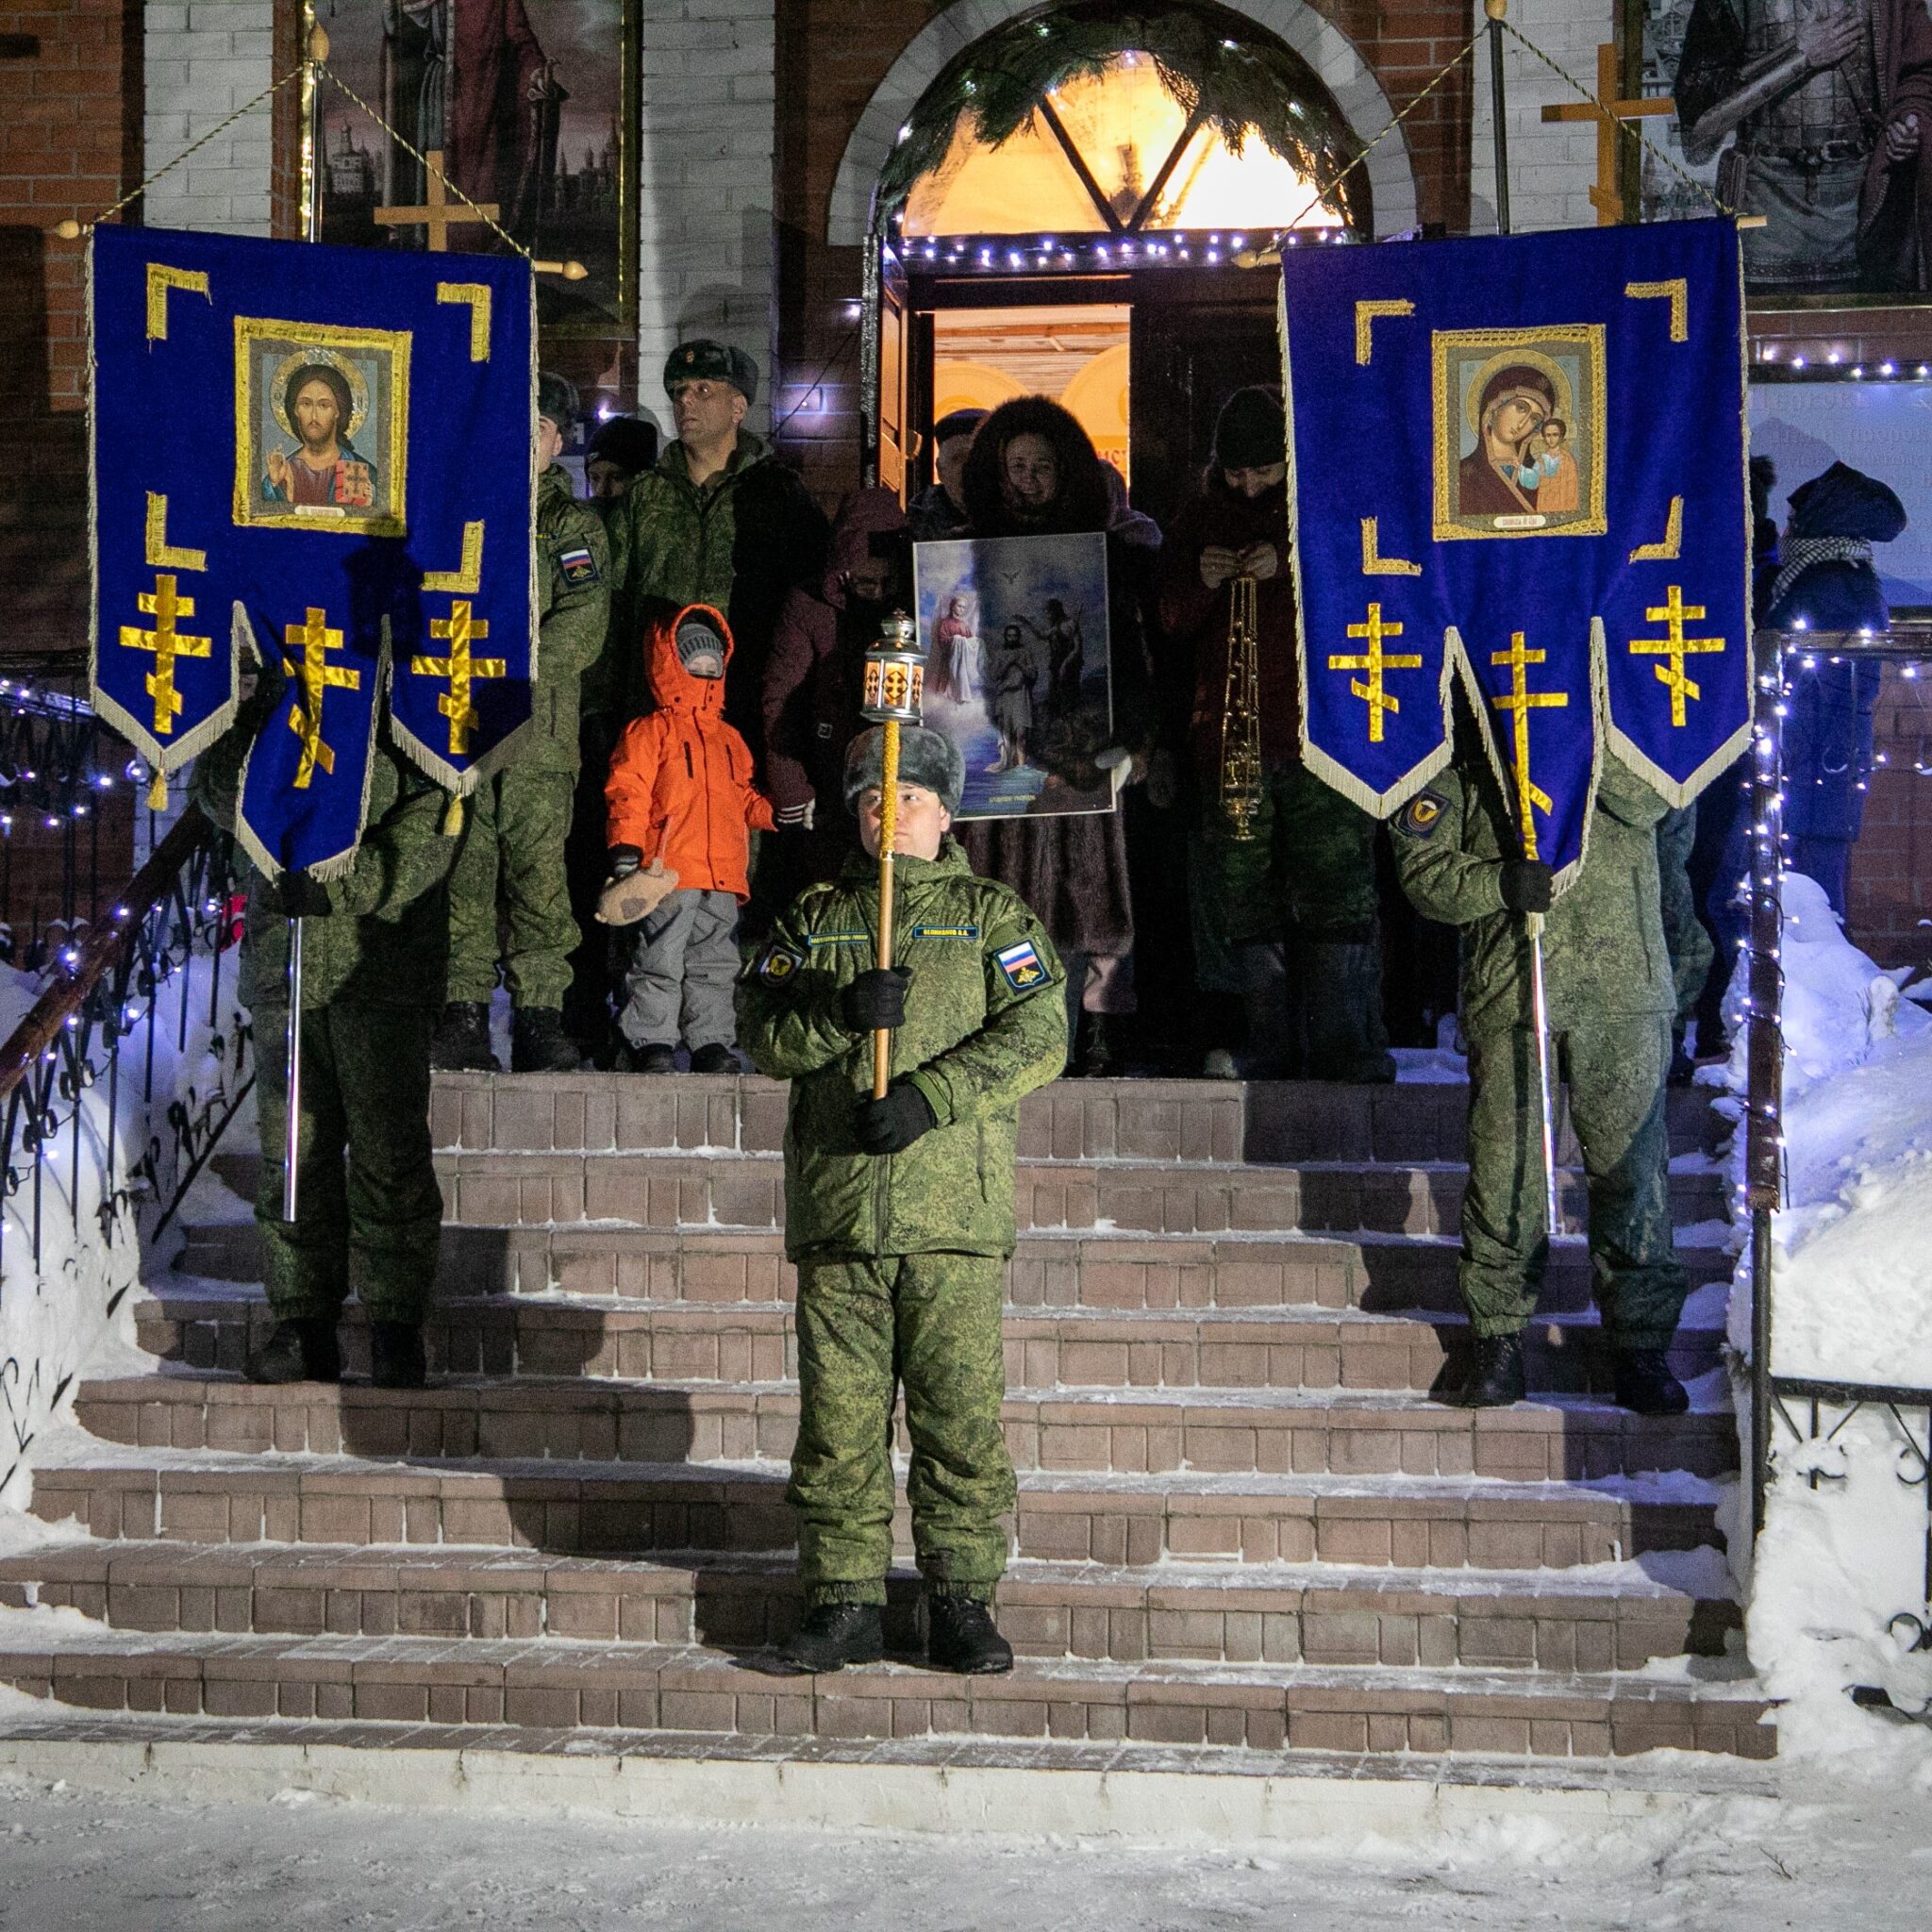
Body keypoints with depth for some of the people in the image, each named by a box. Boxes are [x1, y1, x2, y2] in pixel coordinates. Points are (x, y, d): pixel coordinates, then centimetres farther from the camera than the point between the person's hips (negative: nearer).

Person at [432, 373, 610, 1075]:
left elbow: (584, 625, -2)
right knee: (463, 870, -4)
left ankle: (540, 1015, 0)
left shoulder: (573, 525, 11)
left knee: (539, 870, -4)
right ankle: (463, 1013, -1)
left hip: (539, 730, 0)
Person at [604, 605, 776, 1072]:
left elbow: (744, 798, 26)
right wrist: (626, 854, -14)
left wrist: (776, 814, 8)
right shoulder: (649, 732, -1)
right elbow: (628, 794, -6)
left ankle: (712, 1042, 18)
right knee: (660, 962, -4)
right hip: (669, 874, -6)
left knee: (714, 964, 11)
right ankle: (651, 1043, 3)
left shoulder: (728, 738, 20)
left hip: (723, 878, 6)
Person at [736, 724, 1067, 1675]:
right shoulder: (812, 920, 16)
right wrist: (842, 1011, -16)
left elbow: (1037, 1034, -3)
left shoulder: (990, 914, 9)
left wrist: (930, 1094, -15)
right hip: (835, 1210, 2)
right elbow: (761, 1031, 5)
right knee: (838, 1416, 4)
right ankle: (843, 1603, 12)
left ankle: (961, 1601, 8)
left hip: (955, 1209, -2)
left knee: (961, 1411, -2)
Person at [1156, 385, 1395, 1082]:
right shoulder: (1202, 515, 15)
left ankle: (1348, 1050, -5)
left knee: (1337, 894, -9)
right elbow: (1167, 625, 15)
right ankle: (1273, 1053, 9)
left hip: (1321, 730, -3)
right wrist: (1200, 584, -7)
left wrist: (1290, 569, -16)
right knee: (1247, 903, 2)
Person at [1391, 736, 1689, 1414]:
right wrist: (1500, 883, -17)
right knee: (1504, 1169, 1)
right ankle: (1499, 1343, 15)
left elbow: (1648, 799, -8)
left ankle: (1641, 1350, 11)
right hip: (1509, 988, 0)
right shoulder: (1459, 752, 7)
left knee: (1631, 1168, 1)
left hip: (1623, 986, 0)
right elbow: (1424, 870, 1)